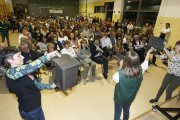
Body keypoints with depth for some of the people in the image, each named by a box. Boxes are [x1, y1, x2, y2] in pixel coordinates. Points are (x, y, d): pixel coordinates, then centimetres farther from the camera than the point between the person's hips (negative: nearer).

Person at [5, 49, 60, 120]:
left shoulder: (24, 73, 4)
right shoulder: (10, 72, -22)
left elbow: (35, 84, 10)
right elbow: (30, 67, -39)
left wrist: (51, 86, 9)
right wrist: (48, 56, -40)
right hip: (29, 110, -7)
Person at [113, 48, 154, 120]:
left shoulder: (120, 74, -38)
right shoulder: (140, 70, -24)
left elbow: (114, 77, -15)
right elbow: (146, 62, -3)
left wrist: (121, 69, -12)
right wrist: (148, 52, 14)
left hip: (120, 97, -4)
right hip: (131, 97, 4)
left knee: (117, 113, 21)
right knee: (126, 110, 31)